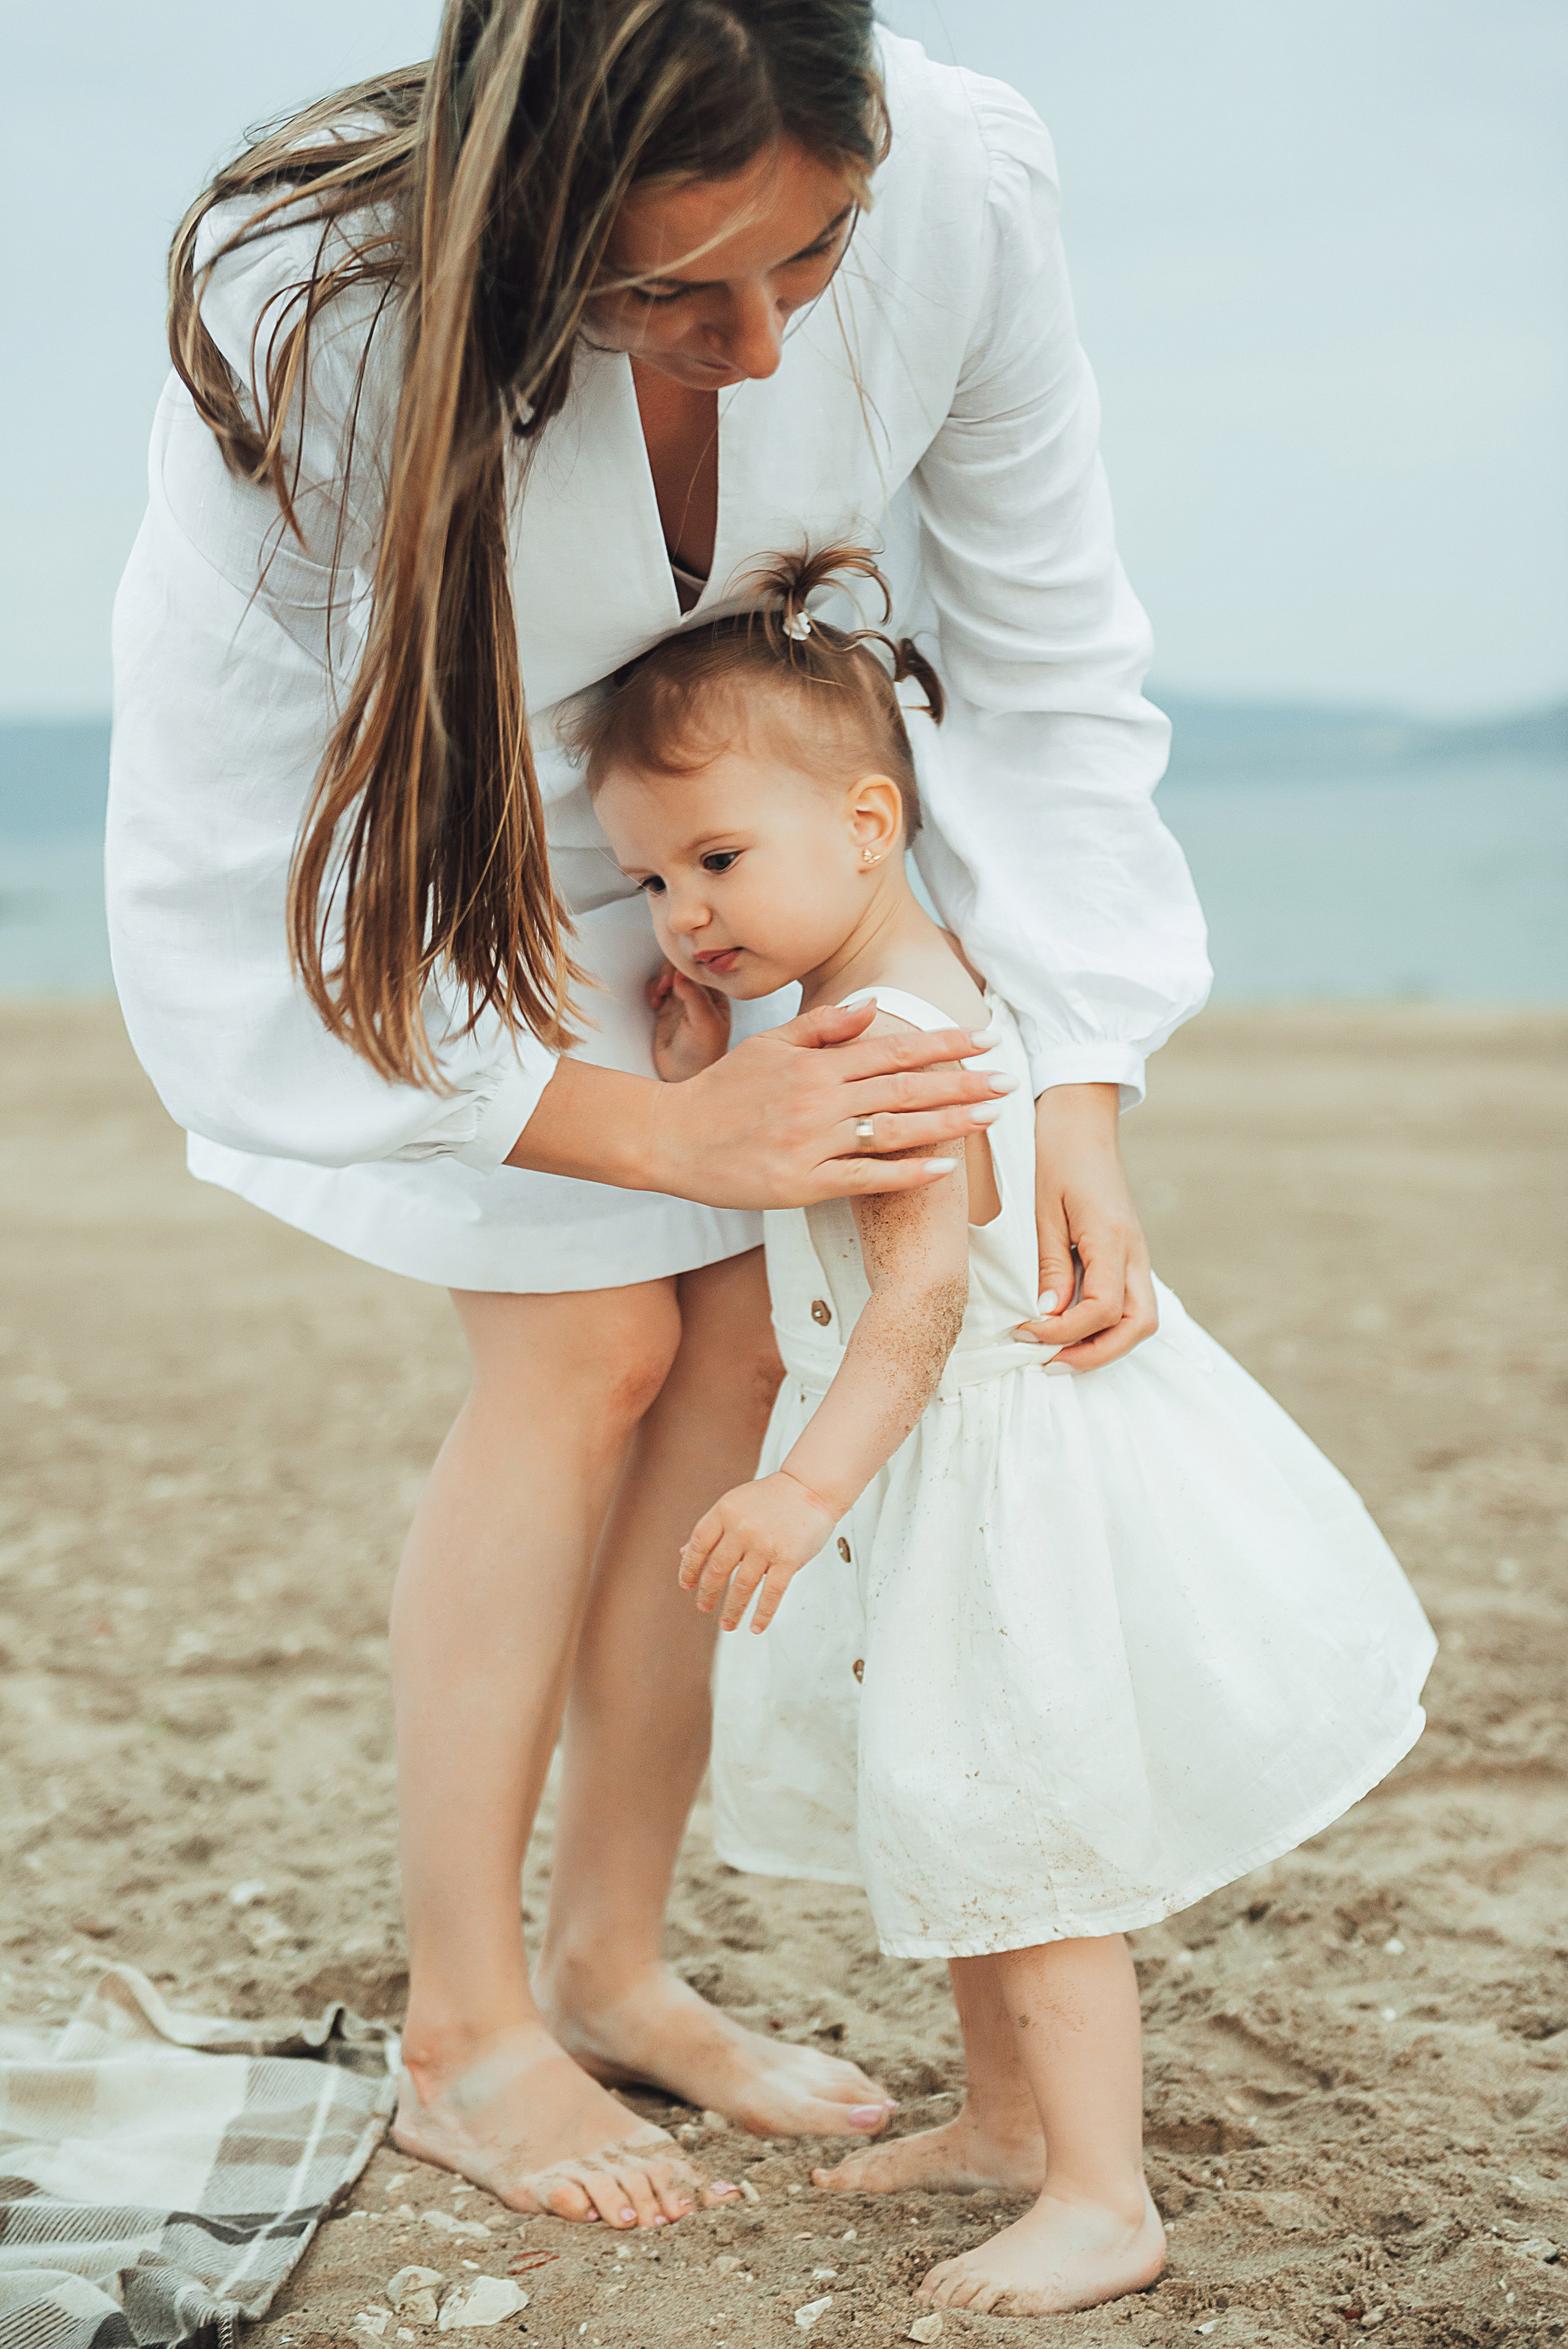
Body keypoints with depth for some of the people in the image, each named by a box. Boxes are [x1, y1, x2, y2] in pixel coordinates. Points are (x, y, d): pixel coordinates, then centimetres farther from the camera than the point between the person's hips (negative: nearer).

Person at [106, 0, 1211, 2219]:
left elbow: (1051, 663, -15)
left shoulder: (960, 182, -31)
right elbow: (219, 946, -32)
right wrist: (661, 1125, -31)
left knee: (740, 1347, -5)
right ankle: (460, 2033, 2)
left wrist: (1081, 1091, -22)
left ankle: (611, 1963, 13)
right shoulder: (309, 327, -40)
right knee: (591, 1347, -14)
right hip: (366, 805, -4)